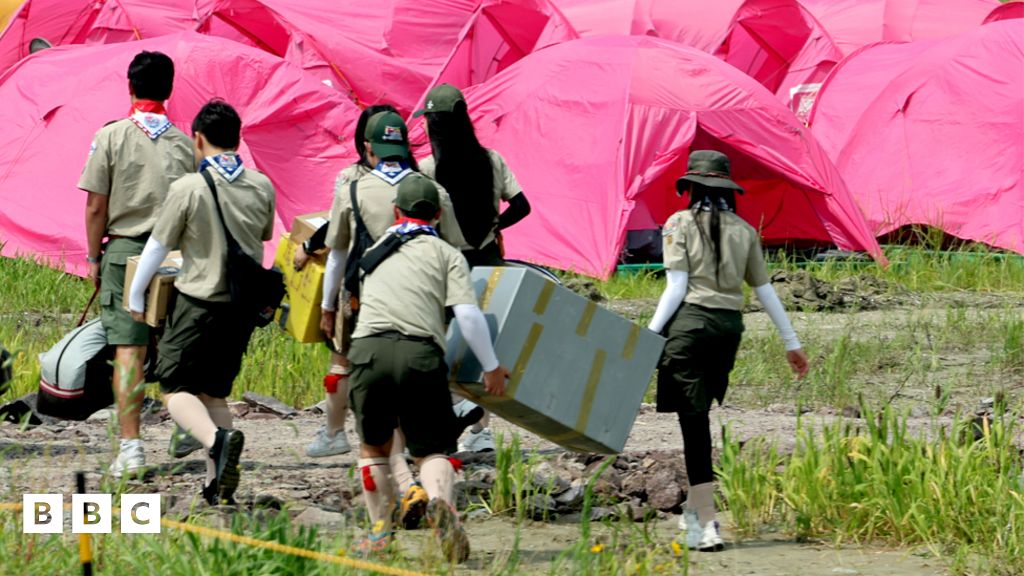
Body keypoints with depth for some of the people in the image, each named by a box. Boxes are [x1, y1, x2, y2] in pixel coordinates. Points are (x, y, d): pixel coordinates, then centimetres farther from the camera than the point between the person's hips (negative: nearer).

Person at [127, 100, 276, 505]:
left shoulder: (189, 188, -13)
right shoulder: (261, 186, 2)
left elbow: (158, 245, -4)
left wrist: (135, 297, 10)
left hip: (200, 303, -5)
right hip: (245, 305, 5)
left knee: (175, 388, 0)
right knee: (214, 391, 16)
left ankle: (217, 438, -29)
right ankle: (217, 483, 8)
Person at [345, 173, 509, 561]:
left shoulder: (376, 250, 28)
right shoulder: (446, 254, 16)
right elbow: (468, 314, 4)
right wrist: (492, 367, 11)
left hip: (369, 349, 2)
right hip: (420, 353, -2)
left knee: (374, 446, 21)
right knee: (432, 449, 4)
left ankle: (380, 531, 13)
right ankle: (440, 501, -27)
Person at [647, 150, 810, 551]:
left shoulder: (680, 224, -1)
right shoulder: (744, 231, 11)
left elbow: (677, 288, -9)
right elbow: (764, 290, 14)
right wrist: (791, 342, 21)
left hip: (690, 322, -5)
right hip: (730, 325, 5)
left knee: (694, 420, -5)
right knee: (700, 417, 20)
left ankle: (706, 525, -12)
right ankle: (694, 507, 29)